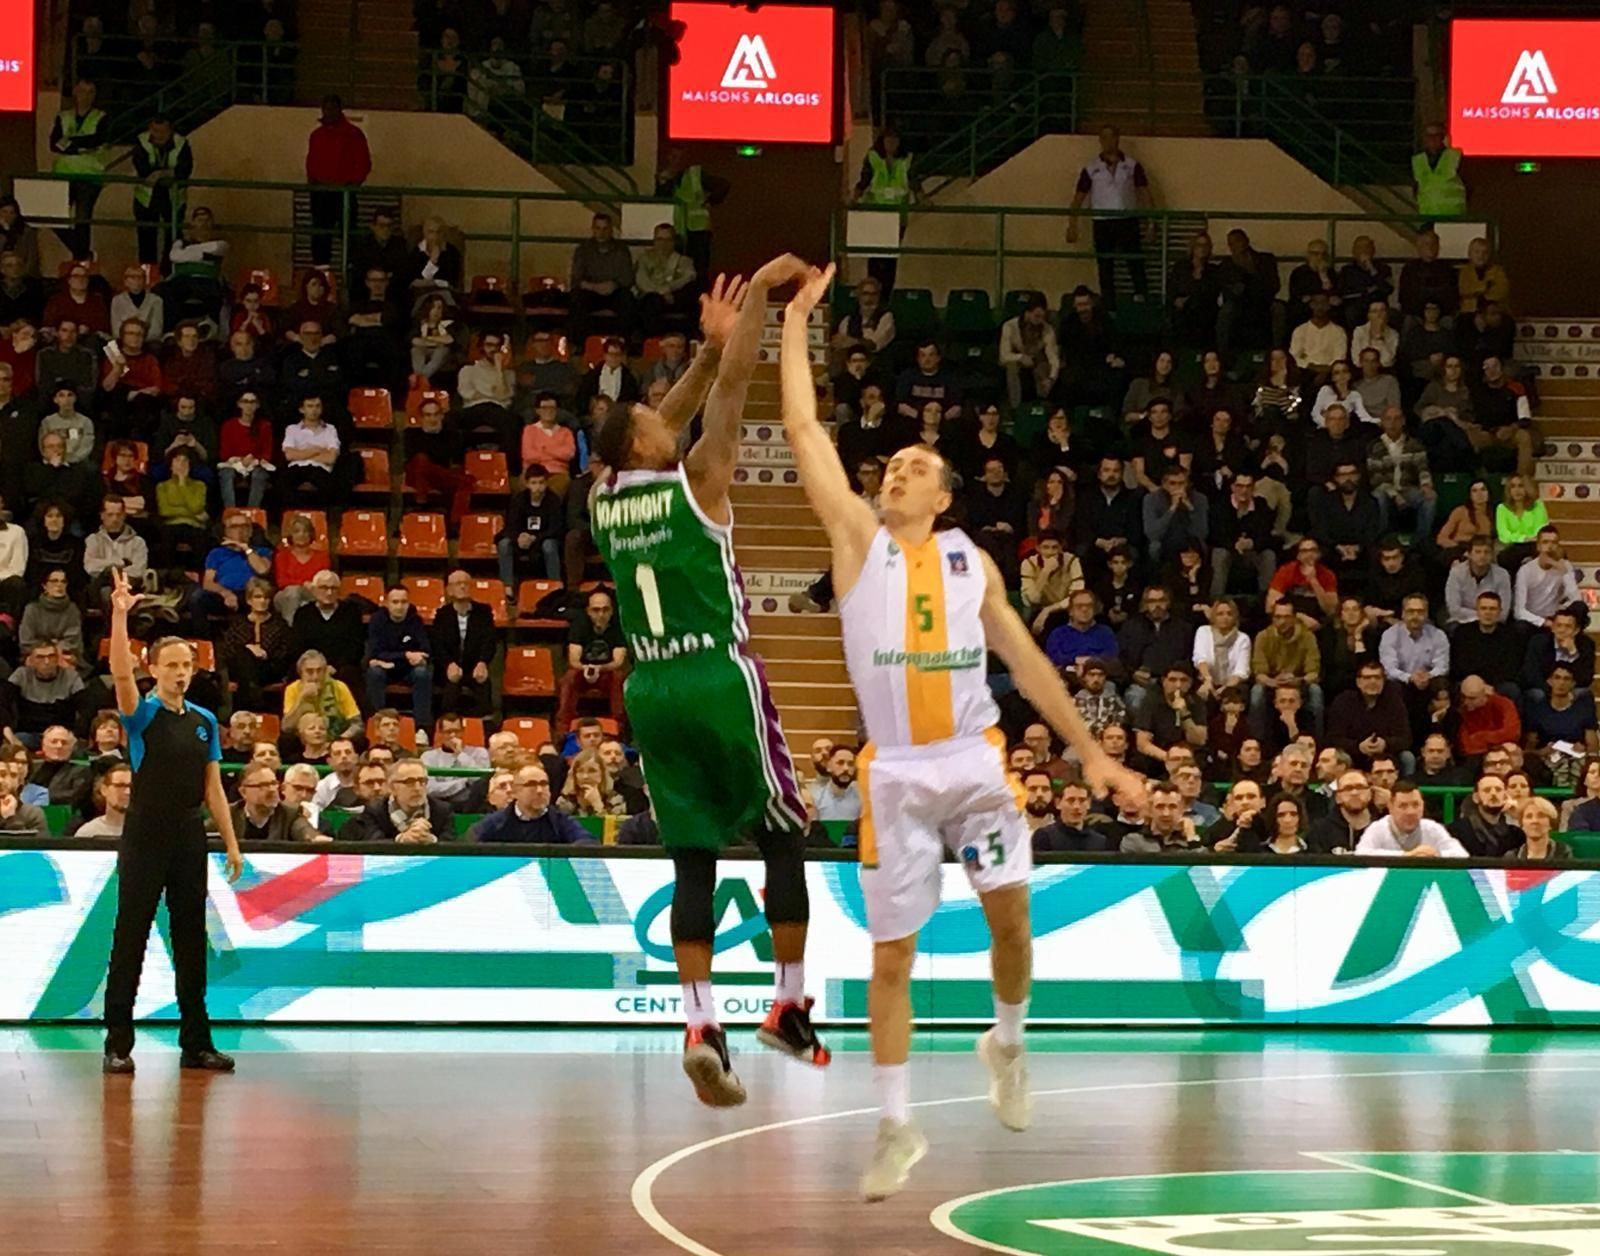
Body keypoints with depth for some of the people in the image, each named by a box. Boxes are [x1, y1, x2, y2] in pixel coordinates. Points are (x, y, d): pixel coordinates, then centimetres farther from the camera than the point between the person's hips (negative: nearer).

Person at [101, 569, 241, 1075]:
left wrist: (231, 842, 8)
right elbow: (121, 673, -23)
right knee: (130, 938, -2)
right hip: (145, 837, -4)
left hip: (190, 838, 4)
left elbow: (213, 787, 12)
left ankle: (196, 1043, 14)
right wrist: (120, 616, -34)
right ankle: (118, 1043, 2)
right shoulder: (143, 714, -3)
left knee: (192, 940, 8)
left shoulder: (205, 721, 10)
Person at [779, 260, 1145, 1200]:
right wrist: (798, 320, 0)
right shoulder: (858, 537, 4)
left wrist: (1091, 752, 10)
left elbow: (1027, 661, 14)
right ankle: (898, 1127, 10)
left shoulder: (971, 560, 10)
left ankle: (1007, 1044, 29)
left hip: (975, 760, 2)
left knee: (1010, 913, -2)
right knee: (892, 955, 1)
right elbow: (804, 427, 0)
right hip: (896, 772, -2)